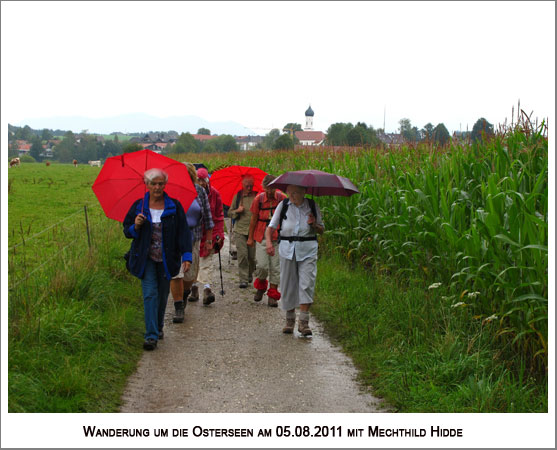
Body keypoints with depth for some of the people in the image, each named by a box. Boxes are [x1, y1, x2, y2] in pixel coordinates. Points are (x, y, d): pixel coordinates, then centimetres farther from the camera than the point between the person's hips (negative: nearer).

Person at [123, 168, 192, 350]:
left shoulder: (174, 206, 0)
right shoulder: (138, 206, 1)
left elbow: (183, 232, -2)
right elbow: (127, 231, 7)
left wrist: (186, 256, -11)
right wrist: (136, 226, -16)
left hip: (166, 260, 1)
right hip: (146, 259, -1)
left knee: (162, 294, 12)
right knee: (150, 294, -11)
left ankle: (158, 327, 33)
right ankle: (151, 336, -12)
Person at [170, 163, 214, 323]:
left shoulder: (200, 192, 4)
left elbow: (207, 216, 9)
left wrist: (208, 238, 6)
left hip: (193, 237, 2)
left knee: (190, 273, 8)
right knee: (175, 273, -9)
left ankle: (185, 294, 39)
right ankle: (178, 307, -2)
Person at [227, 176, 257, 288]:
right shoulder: (237, 197, 9)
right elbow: (229, 213, 15)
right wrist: (237, 211, -4)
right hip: (240, 230, 0)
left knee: (252, 256, 3)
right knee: (242, 255, -9)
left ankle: (250, 275, 28)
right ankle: (243, 280, -4)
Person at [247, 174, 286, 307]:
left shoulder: (282, 199, -3)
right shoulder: (258, 199, -3)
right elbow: (254, 219, 6)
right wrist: (250, 237, 9)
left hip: (277, 238, 0)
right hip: (261, 237, 0)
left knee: (275, 267, 1)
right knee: (262, 265, -7)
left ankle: (272, 296, 10)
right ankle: (261, 286, 23)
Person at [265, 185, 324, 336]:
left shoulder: (312, 206, 3)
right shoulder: (283, 205, 3)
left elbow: (322, 230, 11)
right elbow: (271, 226, 3)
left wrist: (314, 225, -11)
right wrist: (268, 241, -16)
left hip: (308, 249, -1)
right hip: (287, 249, 1)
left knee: (307, 284, -11)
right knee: (288, 285, 5)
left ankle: (304, 322, -7)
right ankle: (290, 320, 21)